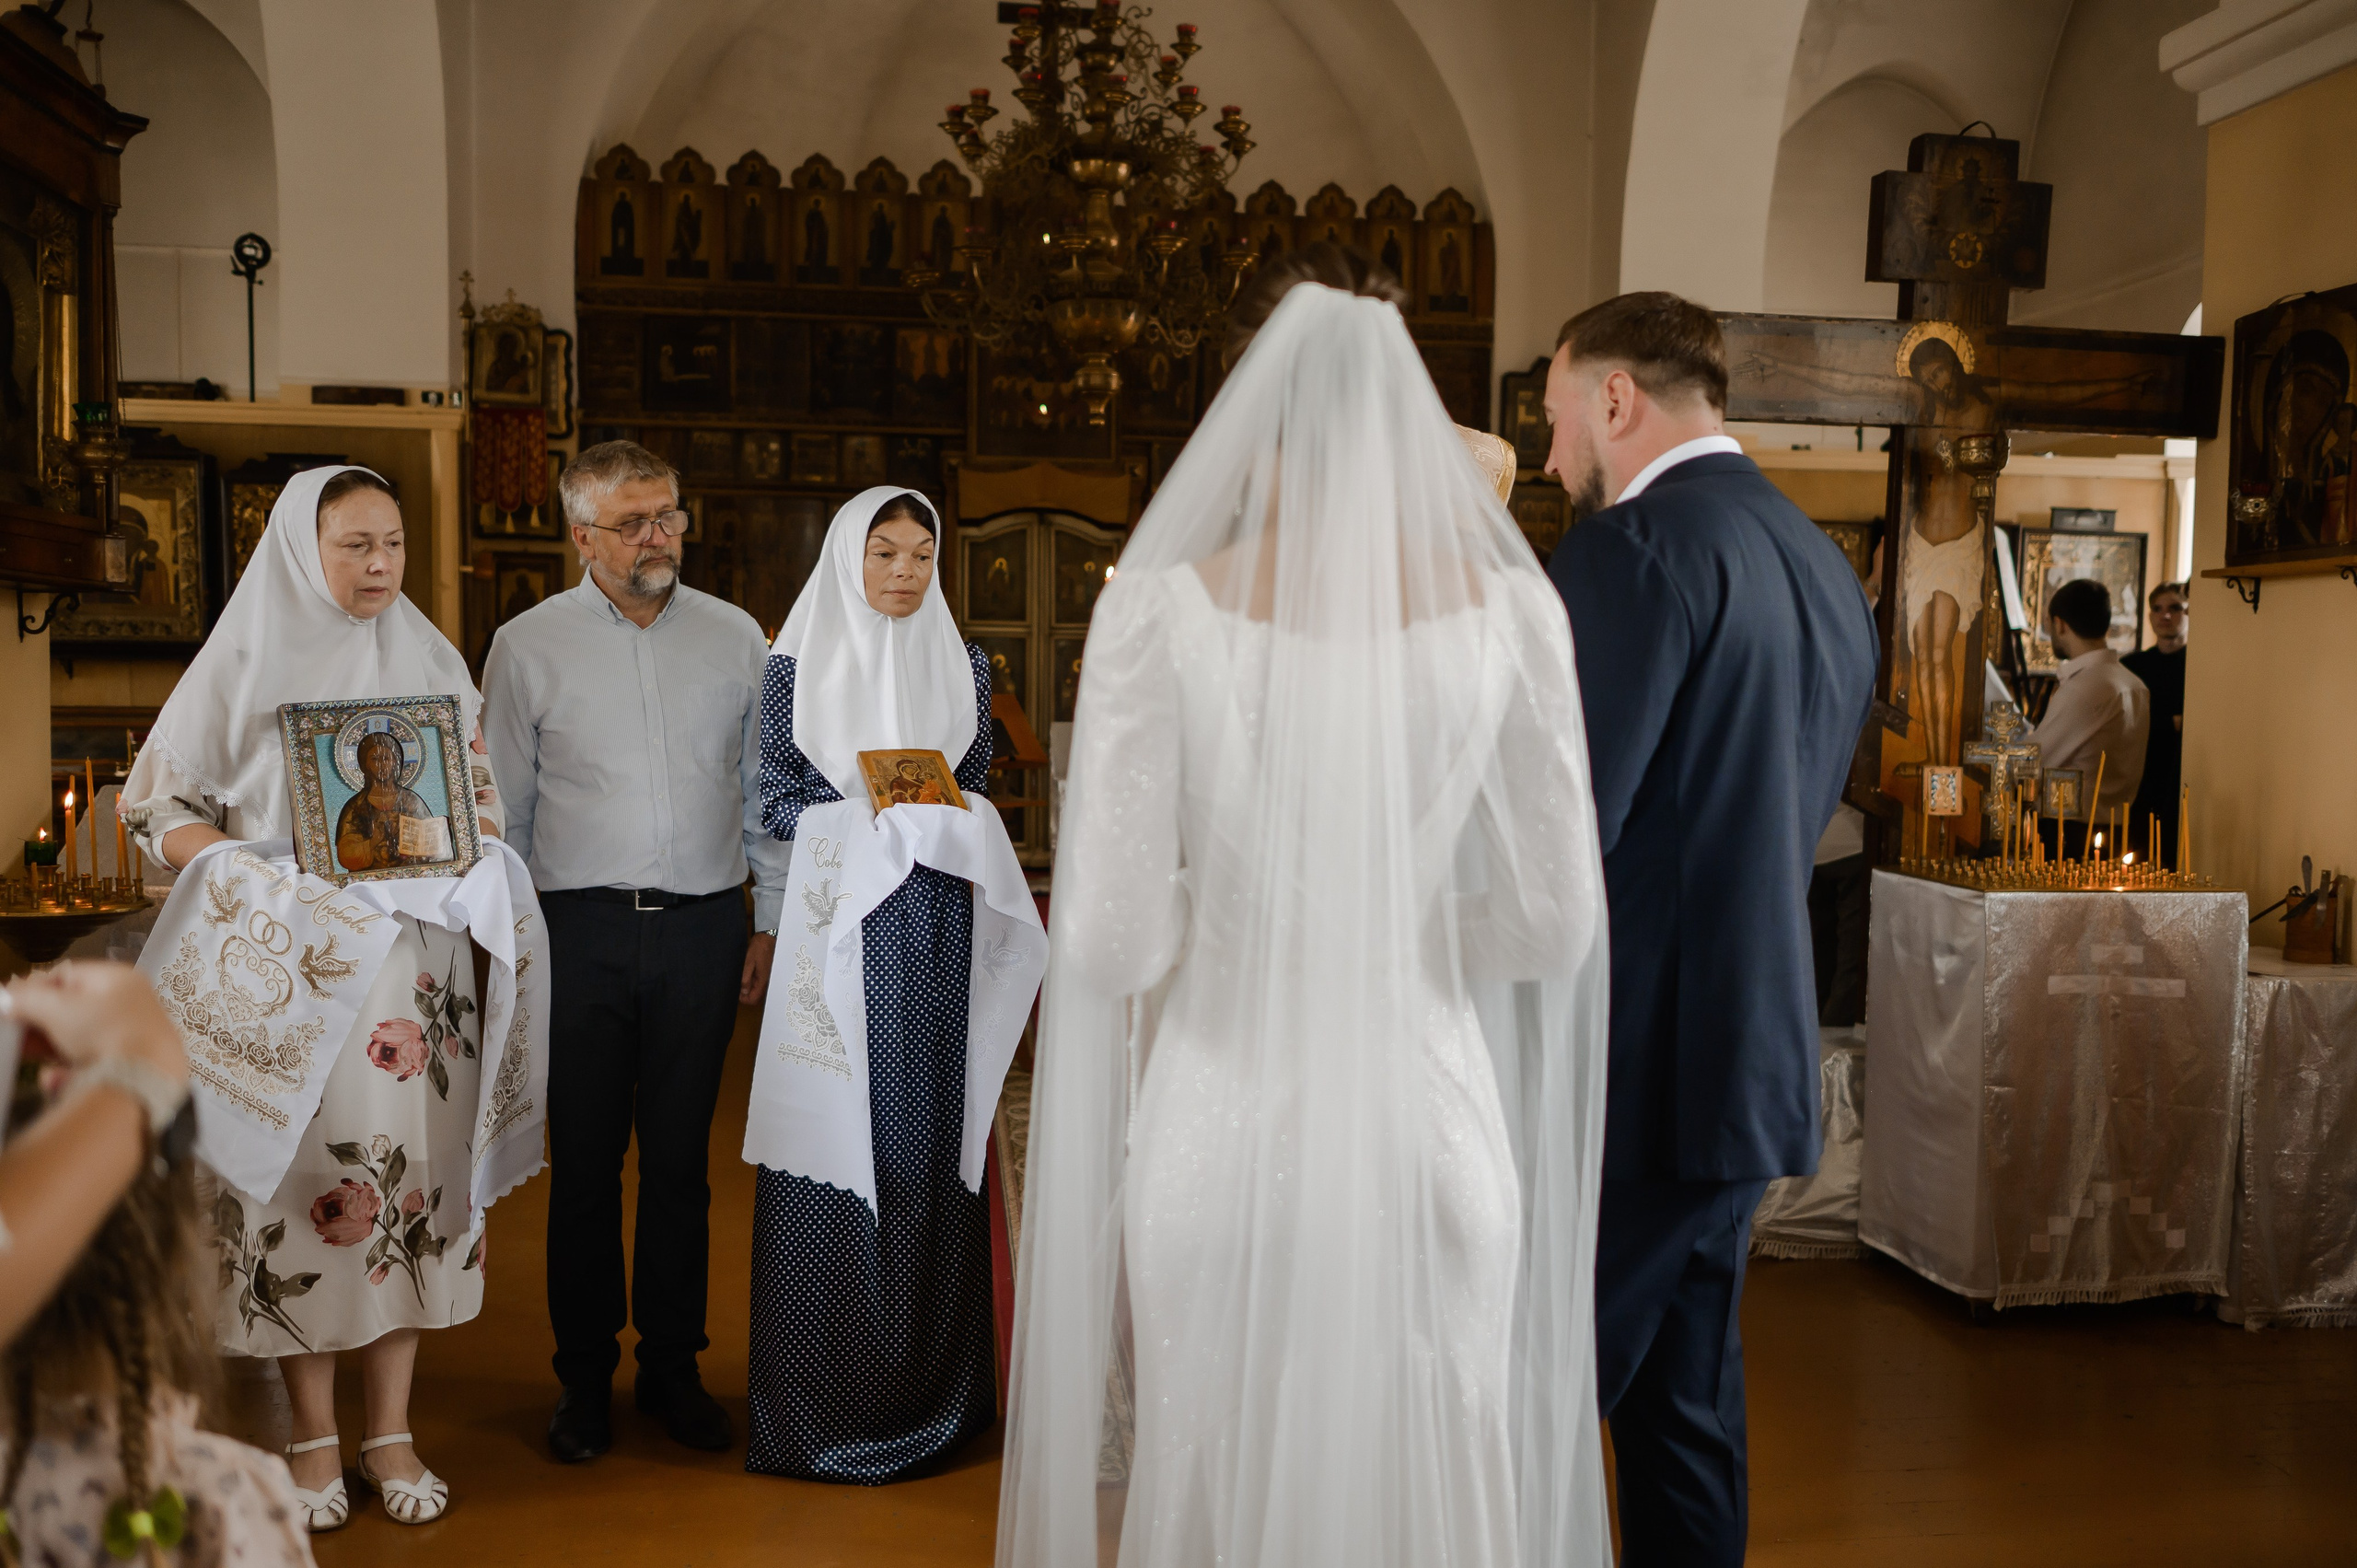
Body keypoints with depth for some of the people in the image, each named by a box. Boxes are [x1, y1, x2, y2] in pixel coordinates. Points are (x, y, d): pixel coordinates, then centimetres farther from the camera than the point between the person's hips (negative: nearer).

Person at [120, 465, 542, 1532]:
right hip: (288, 965, -2)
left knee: (410, 1172, 3)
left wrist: (443, 857, -7)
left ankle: (391, 1428, 16)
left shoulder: (432, 662, 9)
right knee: (301, 1183, 1)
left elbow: (483, 805, 14)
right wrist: (260, 879, -15)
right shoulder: (246, 665, 1)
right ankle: (313, 1434, 17)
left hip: (412, 970, 2)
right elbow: (157, 805, 1)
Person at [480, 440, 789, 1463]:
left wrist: (770, 921, 9)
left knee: (680, 1158, 8)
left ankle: (673, 1368, 22)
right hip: (582, 928, -1)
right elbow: (502, 810, 7)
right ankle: (584, 1378, 20)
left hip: (703, 927, 1)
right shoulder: (527, 646, 4)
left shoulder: (734, 638, 8)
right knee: (584, 1160, 5)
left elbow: (764, 792, 12)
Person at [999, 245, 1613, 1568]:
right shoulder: (1505, 608, -5)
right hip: (1427, 1129, 1)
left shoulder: (1163, 609, -11)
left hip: (1228, 1139, -1)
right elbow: (1554, 922, -2)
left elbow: (1112, 936, -11)